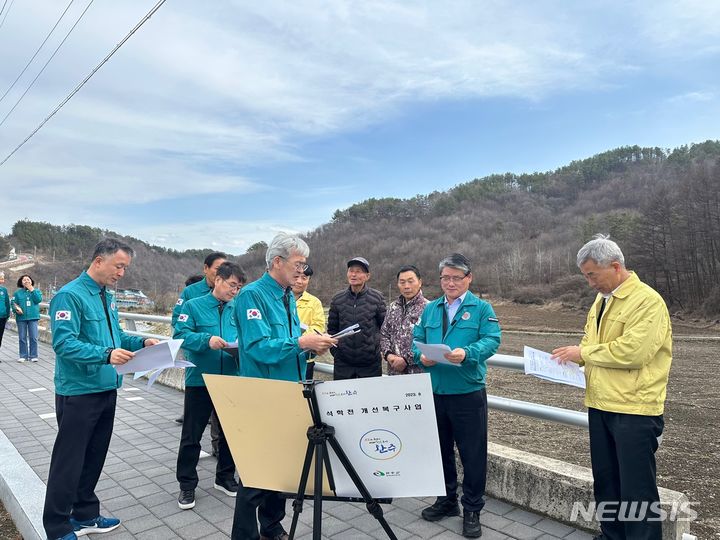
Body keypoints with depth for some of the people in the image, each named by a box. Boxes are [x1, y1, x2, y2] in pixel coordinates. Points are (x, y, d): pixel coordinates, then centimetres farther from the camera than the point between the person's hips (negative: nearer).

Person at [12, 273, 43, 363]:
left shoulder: (36, 291, 8)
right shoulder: (17, 293, 9)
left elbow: (38, 300, -9)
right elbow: (13, 303, 5)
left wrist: (32, 290, -9)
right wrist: (16, 309, -15)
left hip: (33, 317, -1)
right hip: (21, 318, 1)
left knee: (33, 337, -2)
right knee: (22, 338, 3)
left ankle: (33, 355, 5)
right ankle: (23, 356, 12)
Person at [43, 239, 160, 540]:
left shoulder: (107, 297, 11)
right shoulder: (70, 295, -16)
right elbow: (64, 343, -24)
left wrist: (141, 342, 0)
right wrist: (105, 355, -35)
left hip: (106, 389, 8)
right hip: (79, 392, -8)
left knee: (94, 457, 18)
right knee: (69, 461, 3)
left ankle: (85, 515, 33)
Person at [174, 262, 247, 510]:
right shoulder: (193, 306, -4)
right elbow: (180, 335, -13)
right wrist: (207, 339, -27)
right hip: (200, 381, -3)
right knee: (191, 435, 7)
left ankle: (225, 477, 33)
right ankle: (187, 485, 21)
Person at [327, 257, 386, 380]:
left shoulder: (377, 297, -1)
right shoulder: (338, 299, 4)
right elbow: (332, 329, 10)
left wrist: (377, 344, 0)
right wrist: (335, 351, 3)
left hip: (371, 364, -1)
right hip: (343, 364, 2)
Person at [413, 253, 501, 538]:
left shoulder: (482, 308, -2)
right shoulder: (430, 309, 10)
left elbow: (491, 340, -14)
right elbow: (417, 340, 8)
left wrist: (467, 353, -31)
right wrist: (422, 355, -14)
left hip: (469, 394, -4)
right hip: (435, 392, 4)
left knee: (472, 453, 4)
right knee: (440, 449, 17)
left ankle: (472, 510, 21)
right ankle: (447, 499, 35)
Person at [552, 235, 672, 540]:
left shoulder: (647, 301, -16)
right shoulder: (601, 300, 11)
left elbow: (632, 351, -25)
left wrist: (583, 352, -15)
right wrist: (574, 357, 0)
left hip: (634, 409, -8)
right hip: (600, 405, 9)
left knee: (637, 488, 4)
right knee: (605, 481, 19)